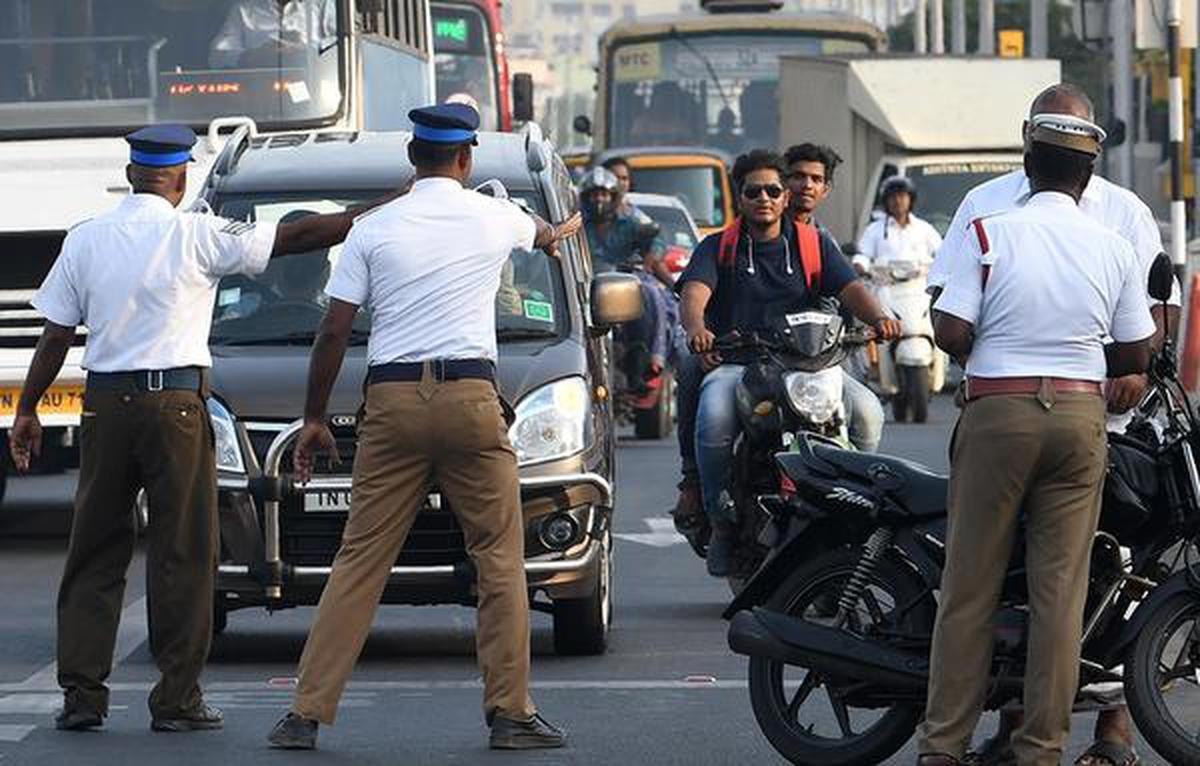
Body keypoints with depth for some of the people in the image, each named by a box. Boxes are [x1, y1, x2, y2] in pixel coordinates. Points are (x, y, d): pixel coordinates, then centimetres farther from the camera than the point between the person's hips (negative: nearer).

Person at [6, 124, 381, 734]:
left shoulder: (85, 239, 5)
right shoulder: (196, 236, -6)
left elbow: (55, 335, 6)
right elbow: (295, 238, -5)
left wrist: (28, 410, 14)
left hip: (104, 407, 4)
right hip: (175, 403, -4)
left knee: (94, 551, 10)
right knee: (182, 555, 2)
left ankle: (81, 691, 6)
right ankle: (177, 699, 1)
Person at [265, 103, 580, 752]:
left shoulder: (372, 230, 4)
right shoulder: (493, 218, 7)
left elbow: (333, 333, 2)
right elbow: (542, 234, 33)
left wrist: (314, 418, 12)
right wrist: (561, 231, 58)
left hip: (392, 401, 1)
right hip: (470, 395, -1)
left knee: (359, 562, 2)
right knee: (500, 559, 6)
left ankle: (306, 714, 0)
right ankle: (511, 714, 4)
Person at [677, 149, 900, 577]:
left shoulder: (815, 245, 15)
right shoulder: (718, 248, 12)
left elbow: (850, 289, 0)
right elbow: (695, 292, -8)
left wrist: (878, 318, -24)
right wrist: (696, 328, -33)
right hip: (733, 363, -1)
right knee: (715, 418, -34)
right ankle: (722, 522, -18)